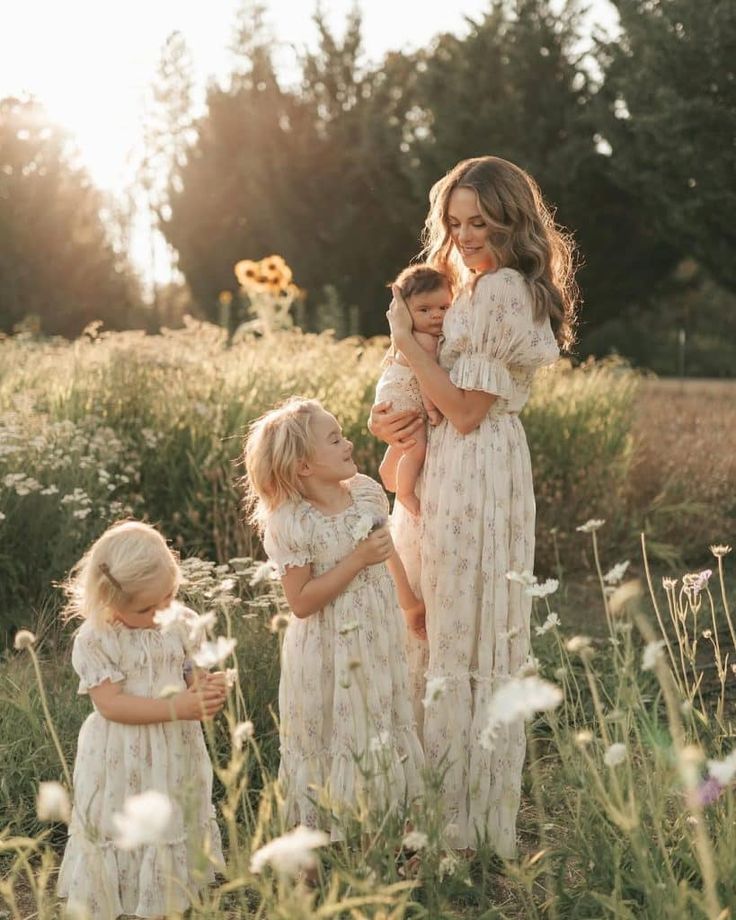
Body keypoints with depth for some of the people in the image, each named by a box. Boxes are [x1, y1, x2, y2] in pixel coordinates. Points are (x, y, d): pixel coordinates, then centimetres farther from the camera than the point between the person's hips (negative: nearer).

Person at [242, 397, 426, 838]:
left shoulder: (367, 491, -3)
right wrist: (357, 560, -25)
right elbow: (301, 603, -22)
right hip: (330, 655, -6)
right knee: (336, 741, 7)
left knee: (383, 732, 17)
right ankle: (332, 831, 26)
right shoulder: (293, 523, -21)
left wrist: (411, 604, 24)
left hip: (378, 641, 6)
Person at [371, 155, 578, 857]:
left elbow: (467, 410, -19)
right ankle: (477, 807, 28)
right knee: (469, 635, 16)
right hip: (471, 466, 10)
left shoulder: (498, 290, -16)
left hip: (473, 475, -10)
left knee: (463, 639, -1)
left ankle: (466, 816, 12)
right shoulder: (483, 286, 16)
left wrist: (406, 342, -14)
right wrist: (402, 416, -1)